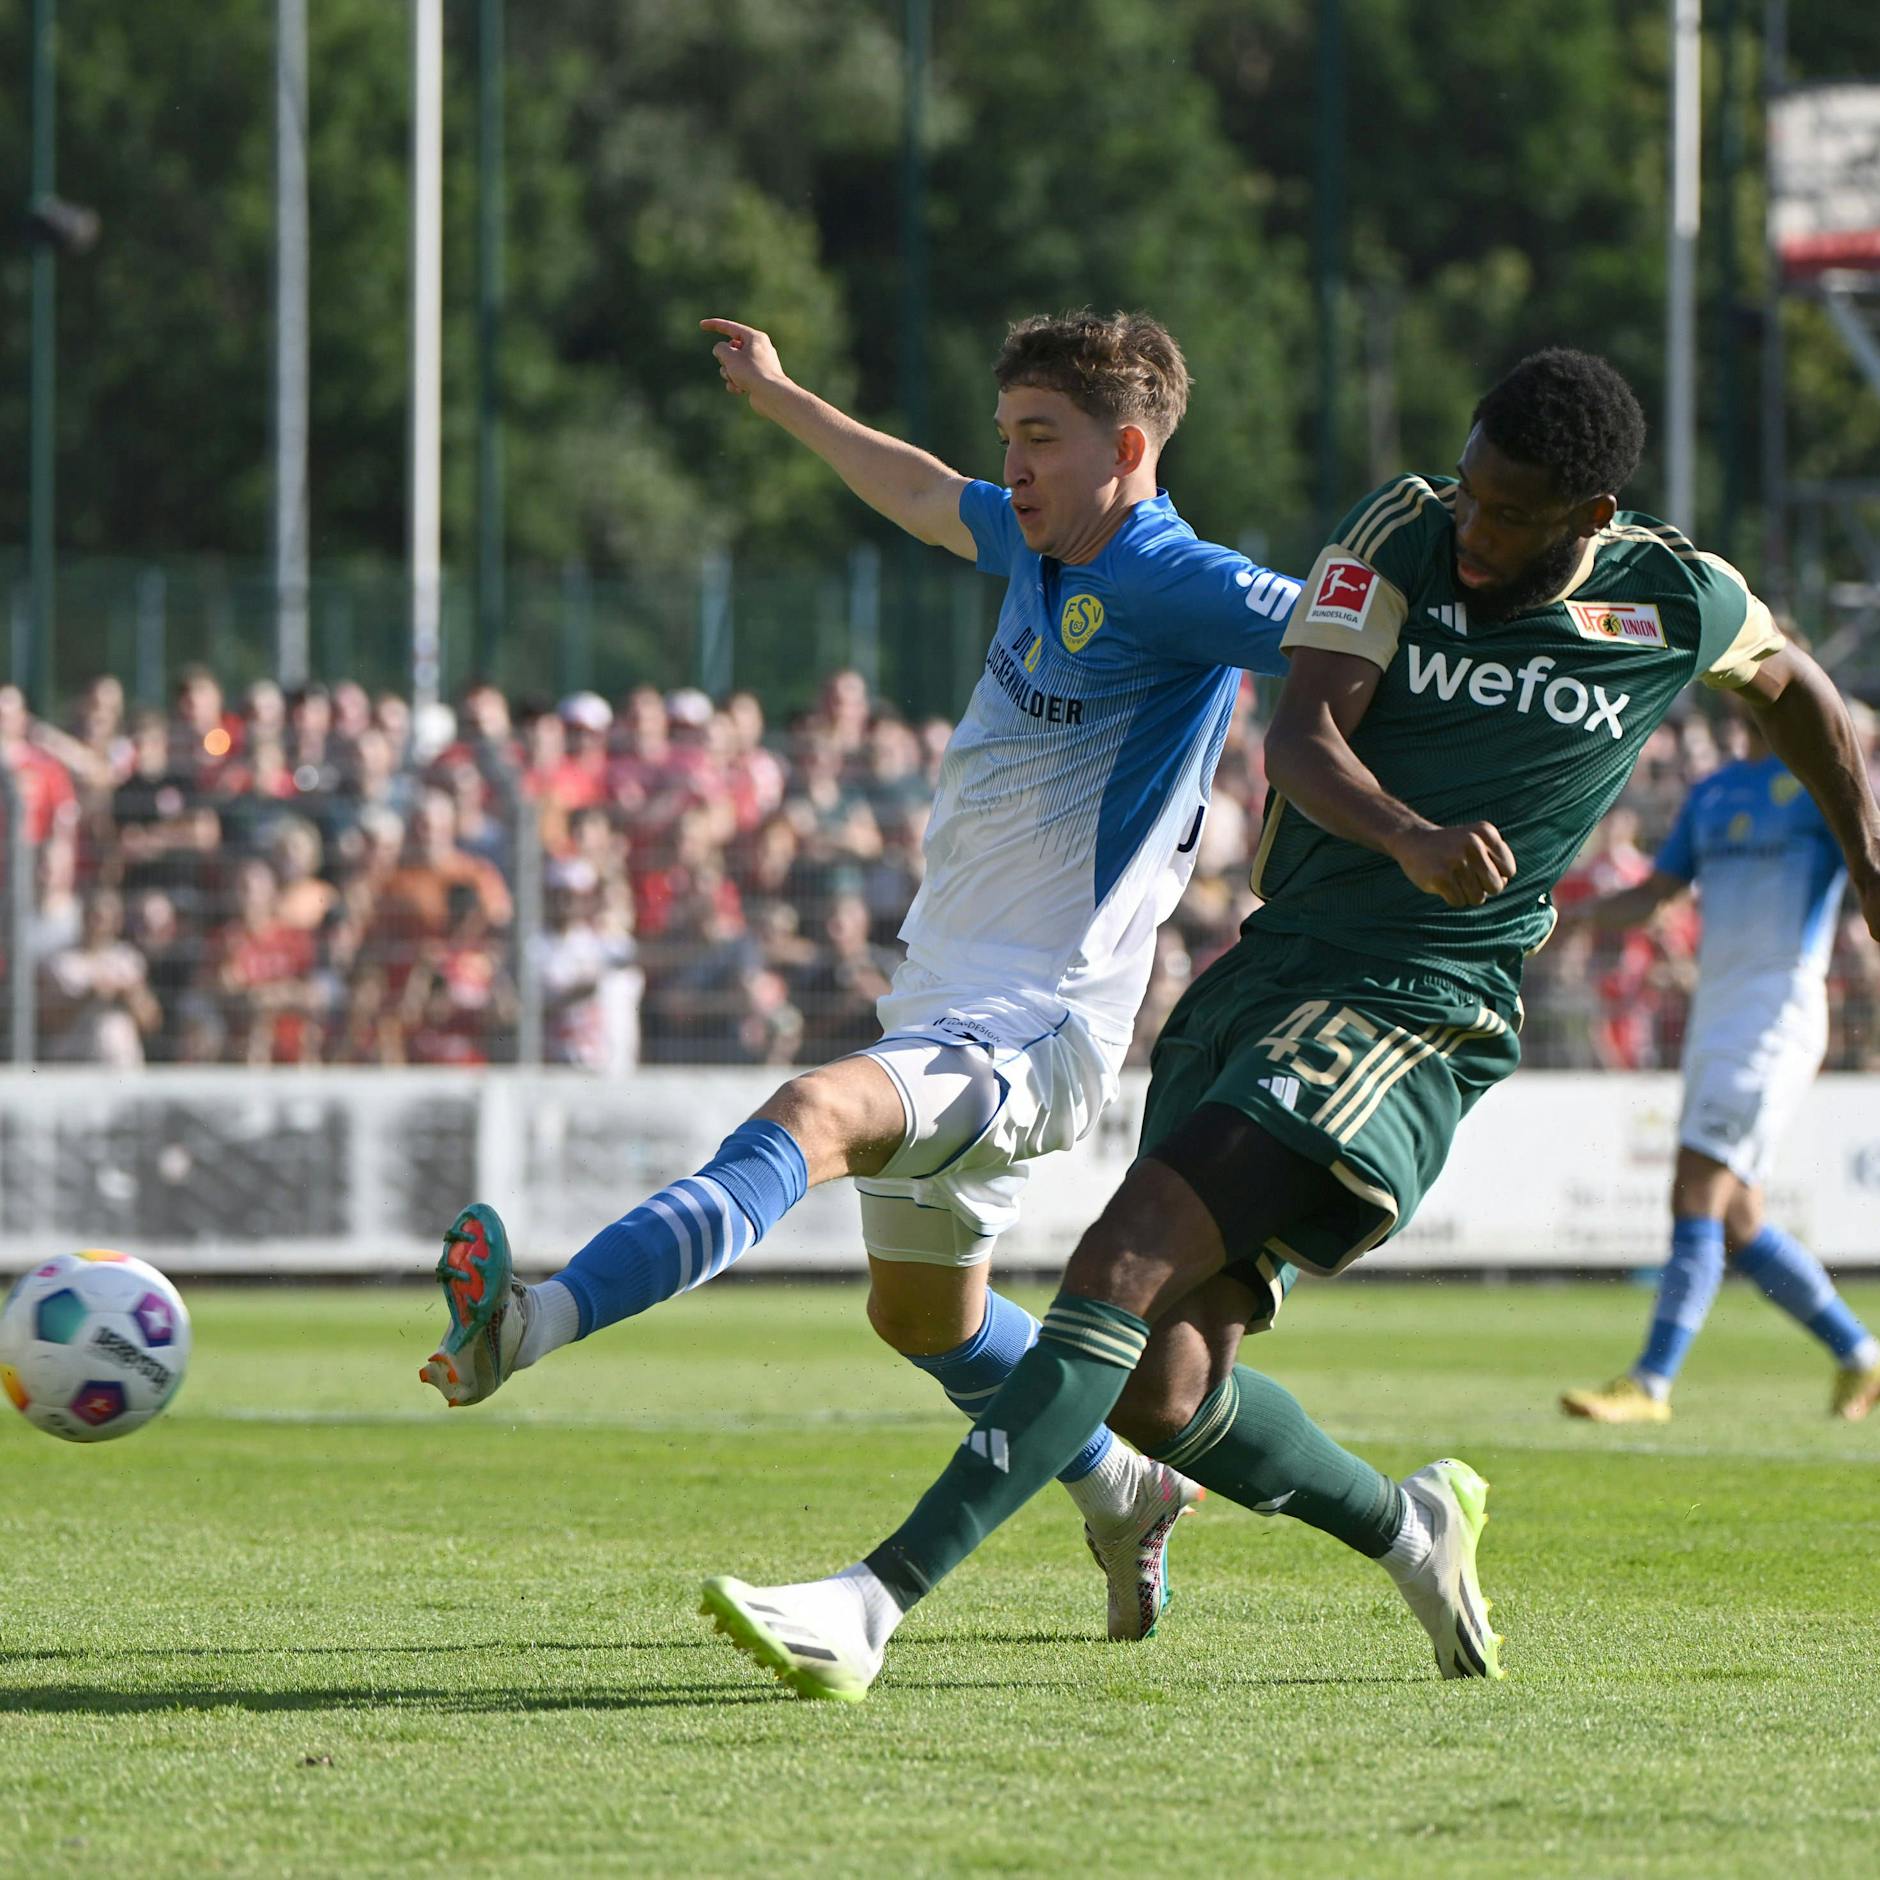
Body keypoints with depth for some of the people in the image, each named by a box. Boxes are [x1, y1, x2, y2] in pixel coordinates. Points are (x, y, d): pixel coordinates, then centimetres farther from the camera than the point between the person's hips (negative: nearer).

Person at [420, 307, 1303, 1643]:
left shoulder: (1167, 581, -15)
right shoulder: (1038, 542, 10)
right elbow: (925, 496, 31)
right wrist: (780, 397, 44)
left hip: (1034, 1033, -10)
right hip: (945, 1015, 10)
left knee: (809, 1118, -35)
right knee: (921, 1307, 26)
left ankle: (531, 1328, -54)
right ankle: (1124, 1495, 48)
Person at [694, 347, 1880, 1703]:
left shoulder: (1682, 605, 0)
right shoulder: (1402, 536, 1)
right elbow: (1304, 737, -12)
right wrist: (1409, 837, -33)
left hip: (1413, 1015, -4)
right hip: (1270, 968, 4)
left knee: (1134, 1258, -23)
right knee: (1159, 1389, -2)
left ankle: (875, 1605, -30)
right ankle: (1410, 1526, 28)